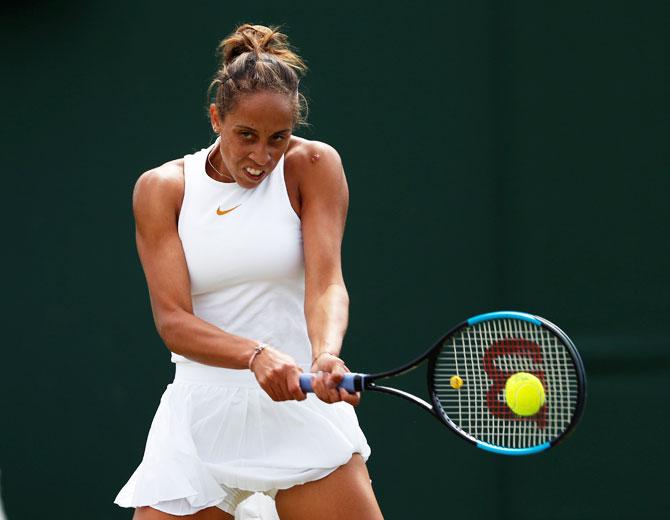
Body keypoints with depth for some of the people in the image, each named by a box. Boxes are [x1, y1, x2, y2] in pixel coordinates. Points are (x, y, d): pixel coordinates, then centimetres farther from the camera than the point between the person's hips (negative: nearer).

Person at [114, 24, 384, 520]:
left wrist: (326, 357, -36)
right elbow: (173, 320, -10)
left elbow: (326, 282, -14)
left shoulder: (312, 166, -2)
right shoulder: (162, 189, 0)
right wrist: (256, 356, -29)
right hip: (200, 417, 1)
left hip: (302, 405, -1)